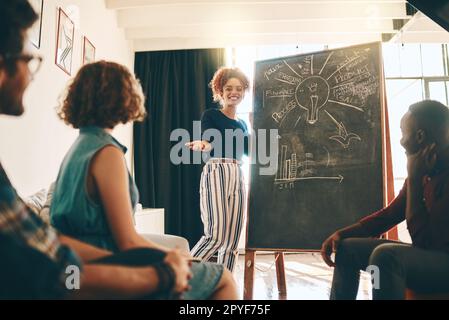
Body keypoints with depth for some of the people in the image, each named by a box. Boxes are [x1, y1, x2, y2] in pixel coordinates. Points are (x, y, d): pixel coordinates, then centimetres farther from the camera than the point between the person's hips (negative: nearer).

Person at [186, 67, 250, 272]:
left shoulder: (242, 124, 20)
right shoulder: (210, 115, 3)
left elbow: (250, 151, 19)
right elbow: (210, 143, -13)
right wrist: (202, 145, -35)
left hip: (237, 177, 6)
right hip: (216, 174, -6)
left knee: (232, 241, 4)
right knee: (216, 236, -16)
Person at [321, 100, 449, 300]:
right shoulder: (427, 170, 4)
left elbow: (423, 240, -23)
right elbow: (390, 214, 10)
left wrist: (414, 178, -21)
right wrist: (342, 234, -3)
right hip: (428, 255, 9)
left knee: (386, 255, -35)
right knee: (347, 248, 3)